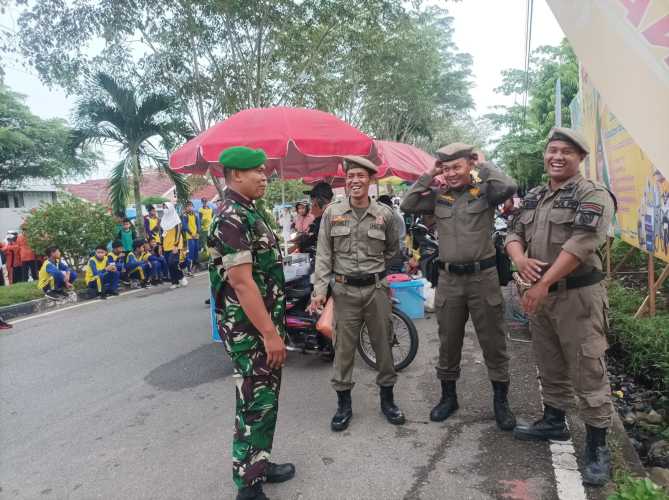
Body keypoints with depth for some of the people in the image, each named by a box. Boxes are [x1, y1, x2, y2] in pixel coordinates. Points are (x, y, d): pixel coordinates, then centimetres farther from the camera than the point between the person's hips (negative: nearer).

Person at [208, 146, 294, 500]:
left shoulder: (247, 213, 13)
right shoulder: (233, 218, -19)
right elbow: (242, 282, -24)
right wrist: (270, 333, -22)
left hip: (263, 324, 10)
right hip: (250, 330, -10)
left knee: (265, 400, 19)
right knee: (256, 405, 0)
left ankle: (257, 465, 34)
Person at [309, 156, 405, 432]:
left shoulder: (384, 214, 1)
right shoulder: (332, 212, 1)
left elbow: (393, 249, 17)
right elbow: (324, 254, 1)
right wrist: (319, 288, -6)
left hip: (377, 288, 1)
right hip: (345, 290, 0)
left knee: (383, 344, 10)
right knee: (344, 347, 6)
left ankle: (387, 399, 29)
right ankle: (343, 404, 22)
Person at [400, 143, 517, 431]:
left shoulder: (484, 191, -2)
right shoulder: (439, 197, 6)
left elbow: (509, 187, -22)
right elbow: (407, 205, -3)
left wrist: (483, 166, -8)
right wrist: (429, 176, -2)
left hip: (482, 276, -3)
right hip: (448, 279, 3)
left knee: (493, 343, 8)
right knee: (448, 342, 14)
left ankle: (500, 401, 25)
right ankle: (448, 396, 31)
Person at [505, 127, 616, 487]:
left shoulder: (593, 195, -10)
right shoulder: (533, 198, 13)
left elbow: (580, 245, -21)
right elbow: (514, 234, 10)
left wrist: (543, 284, -23)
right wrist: (520, 258, -14)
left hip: (578, 295, -7)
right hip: (540, 294, 7)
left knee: (588, 372, 0)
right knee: (550, 367, 19)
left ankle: (597, 446, 13)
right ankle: (554, 421, 37)